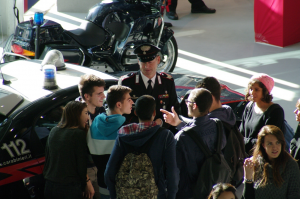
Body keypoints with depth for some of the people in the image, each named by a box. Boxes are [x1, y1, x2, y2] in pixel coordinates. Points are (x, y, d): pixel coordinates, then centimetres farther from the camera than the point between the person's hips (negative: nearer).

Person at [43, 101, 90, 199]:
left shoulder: (54, 131, 7)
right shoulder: (79, 134, -12)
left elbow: (47, 157, 14)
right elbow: (81, 163, -10)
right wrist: (83, 185, 3)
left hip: (49, 185, 6)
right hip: (69, 187, -6)